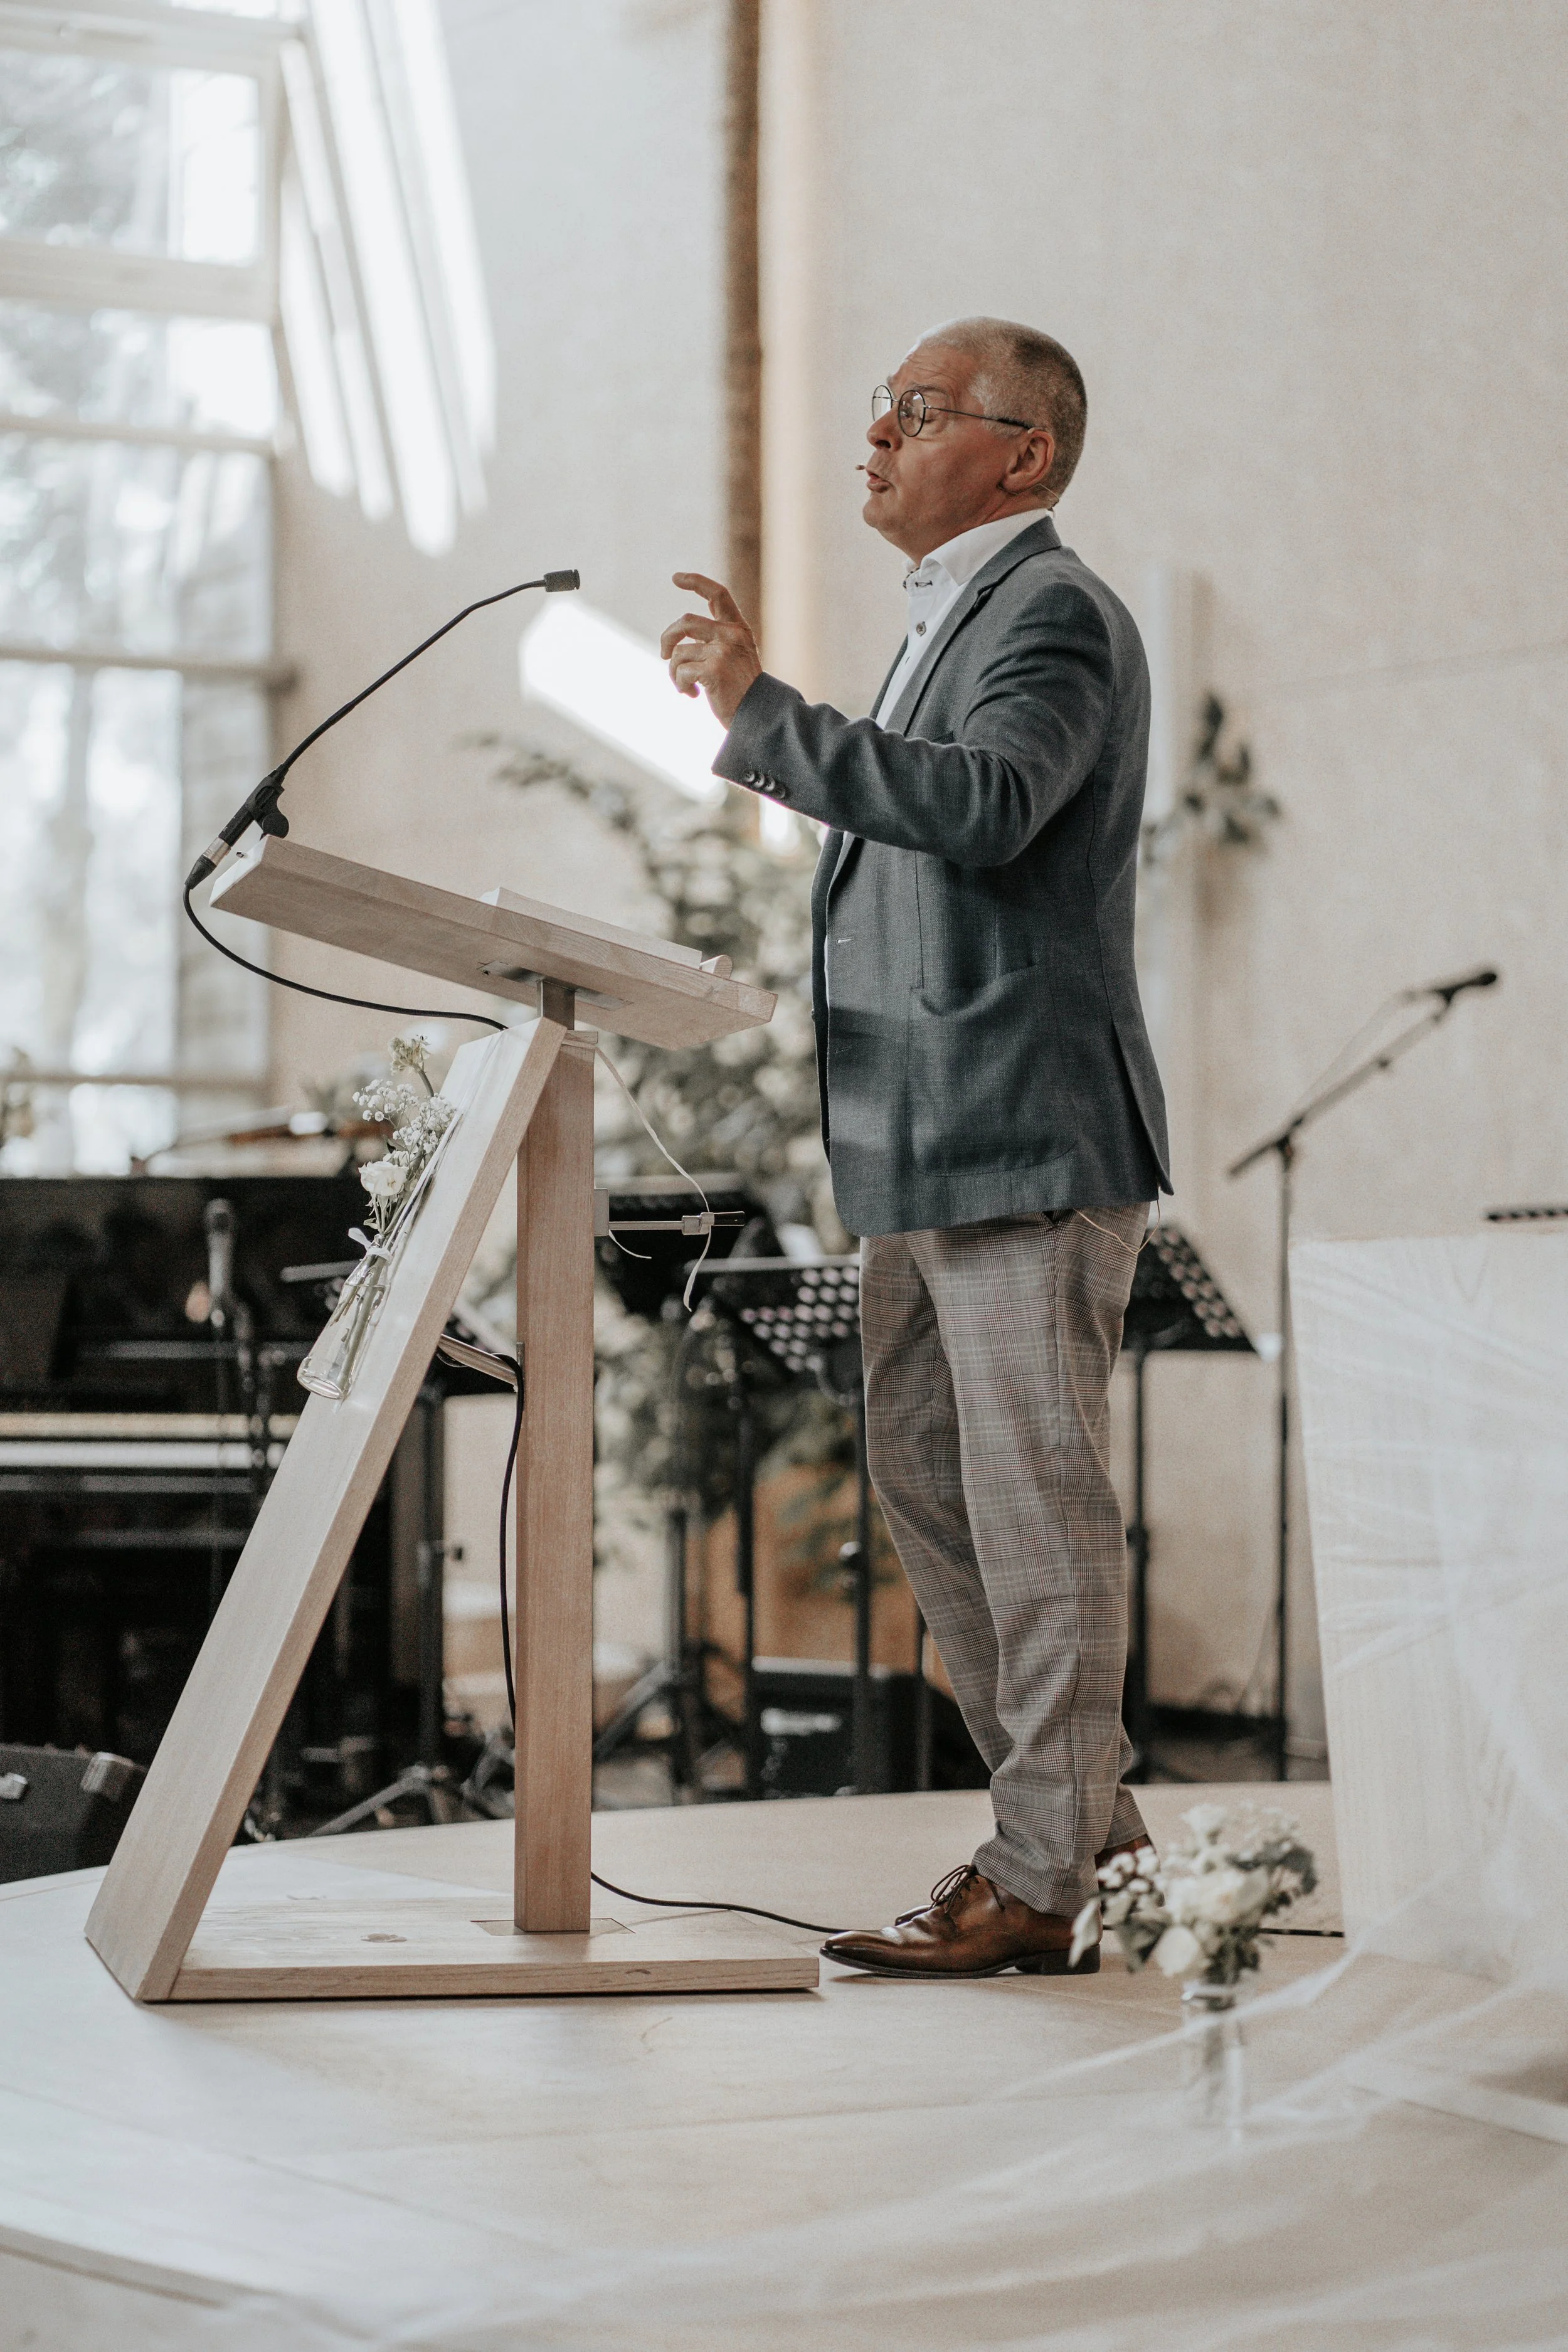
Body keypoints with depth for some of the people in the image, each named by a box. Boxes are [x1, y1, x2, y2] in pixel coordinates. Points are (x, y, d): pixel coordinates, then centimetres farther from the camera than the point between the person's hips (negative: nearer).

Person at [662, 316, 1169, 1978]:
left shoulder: (1054, 614, -10)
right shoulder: (951, 622, 22)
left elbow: (984, 803, -28)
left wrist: (760, 711, -29)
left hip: (1029, 1140, -10)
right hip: (922, 1153, 10)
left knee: (1034, 1503, -5)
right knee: (926, 1493, 13)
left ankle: (1047, 1884, 2)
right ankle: (1085, 1819, 23)